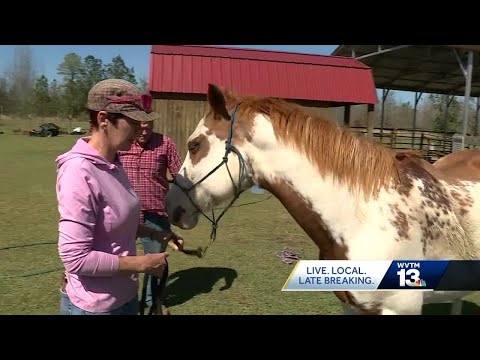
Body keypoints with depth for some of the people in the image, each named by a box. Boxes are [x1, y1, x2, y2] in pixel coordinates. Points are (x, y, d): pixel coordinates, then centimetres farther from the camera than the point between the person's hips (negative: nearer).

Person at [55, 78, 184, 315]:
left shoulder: (112, 163, -1)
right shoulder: (79, 172, -25)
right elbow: (76, 258, -26)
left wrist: (156, 234, 1)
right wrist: (142, 264, -19)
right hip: (93, 305, -7)